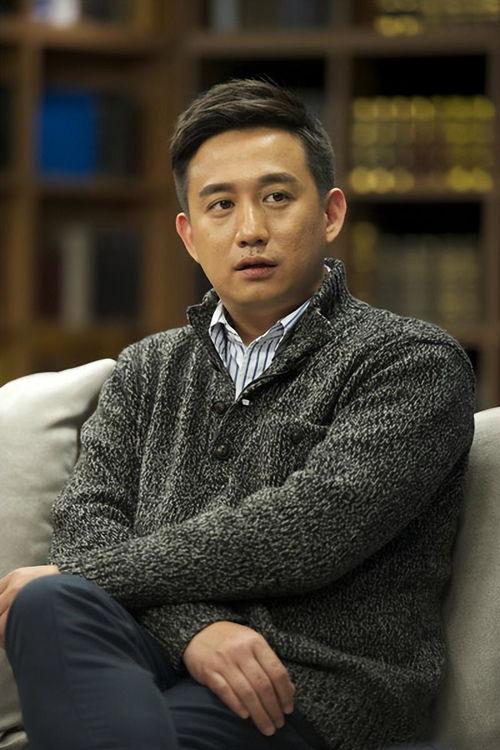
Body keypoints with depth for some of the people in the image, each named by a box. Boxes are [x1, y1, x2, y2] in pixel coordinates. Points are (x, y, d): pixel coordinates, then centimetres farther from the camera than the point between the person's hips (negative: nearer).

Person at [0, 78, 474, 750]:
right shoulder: (145, 372, 24)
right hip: (164, 654, 5)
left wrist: (88, 572, -6)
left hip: (317, 693, -5)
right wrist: (191, 625, -14)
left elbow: (310, 529, -10)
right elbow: (87, 518, 8)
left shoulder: (413, 361, 5)